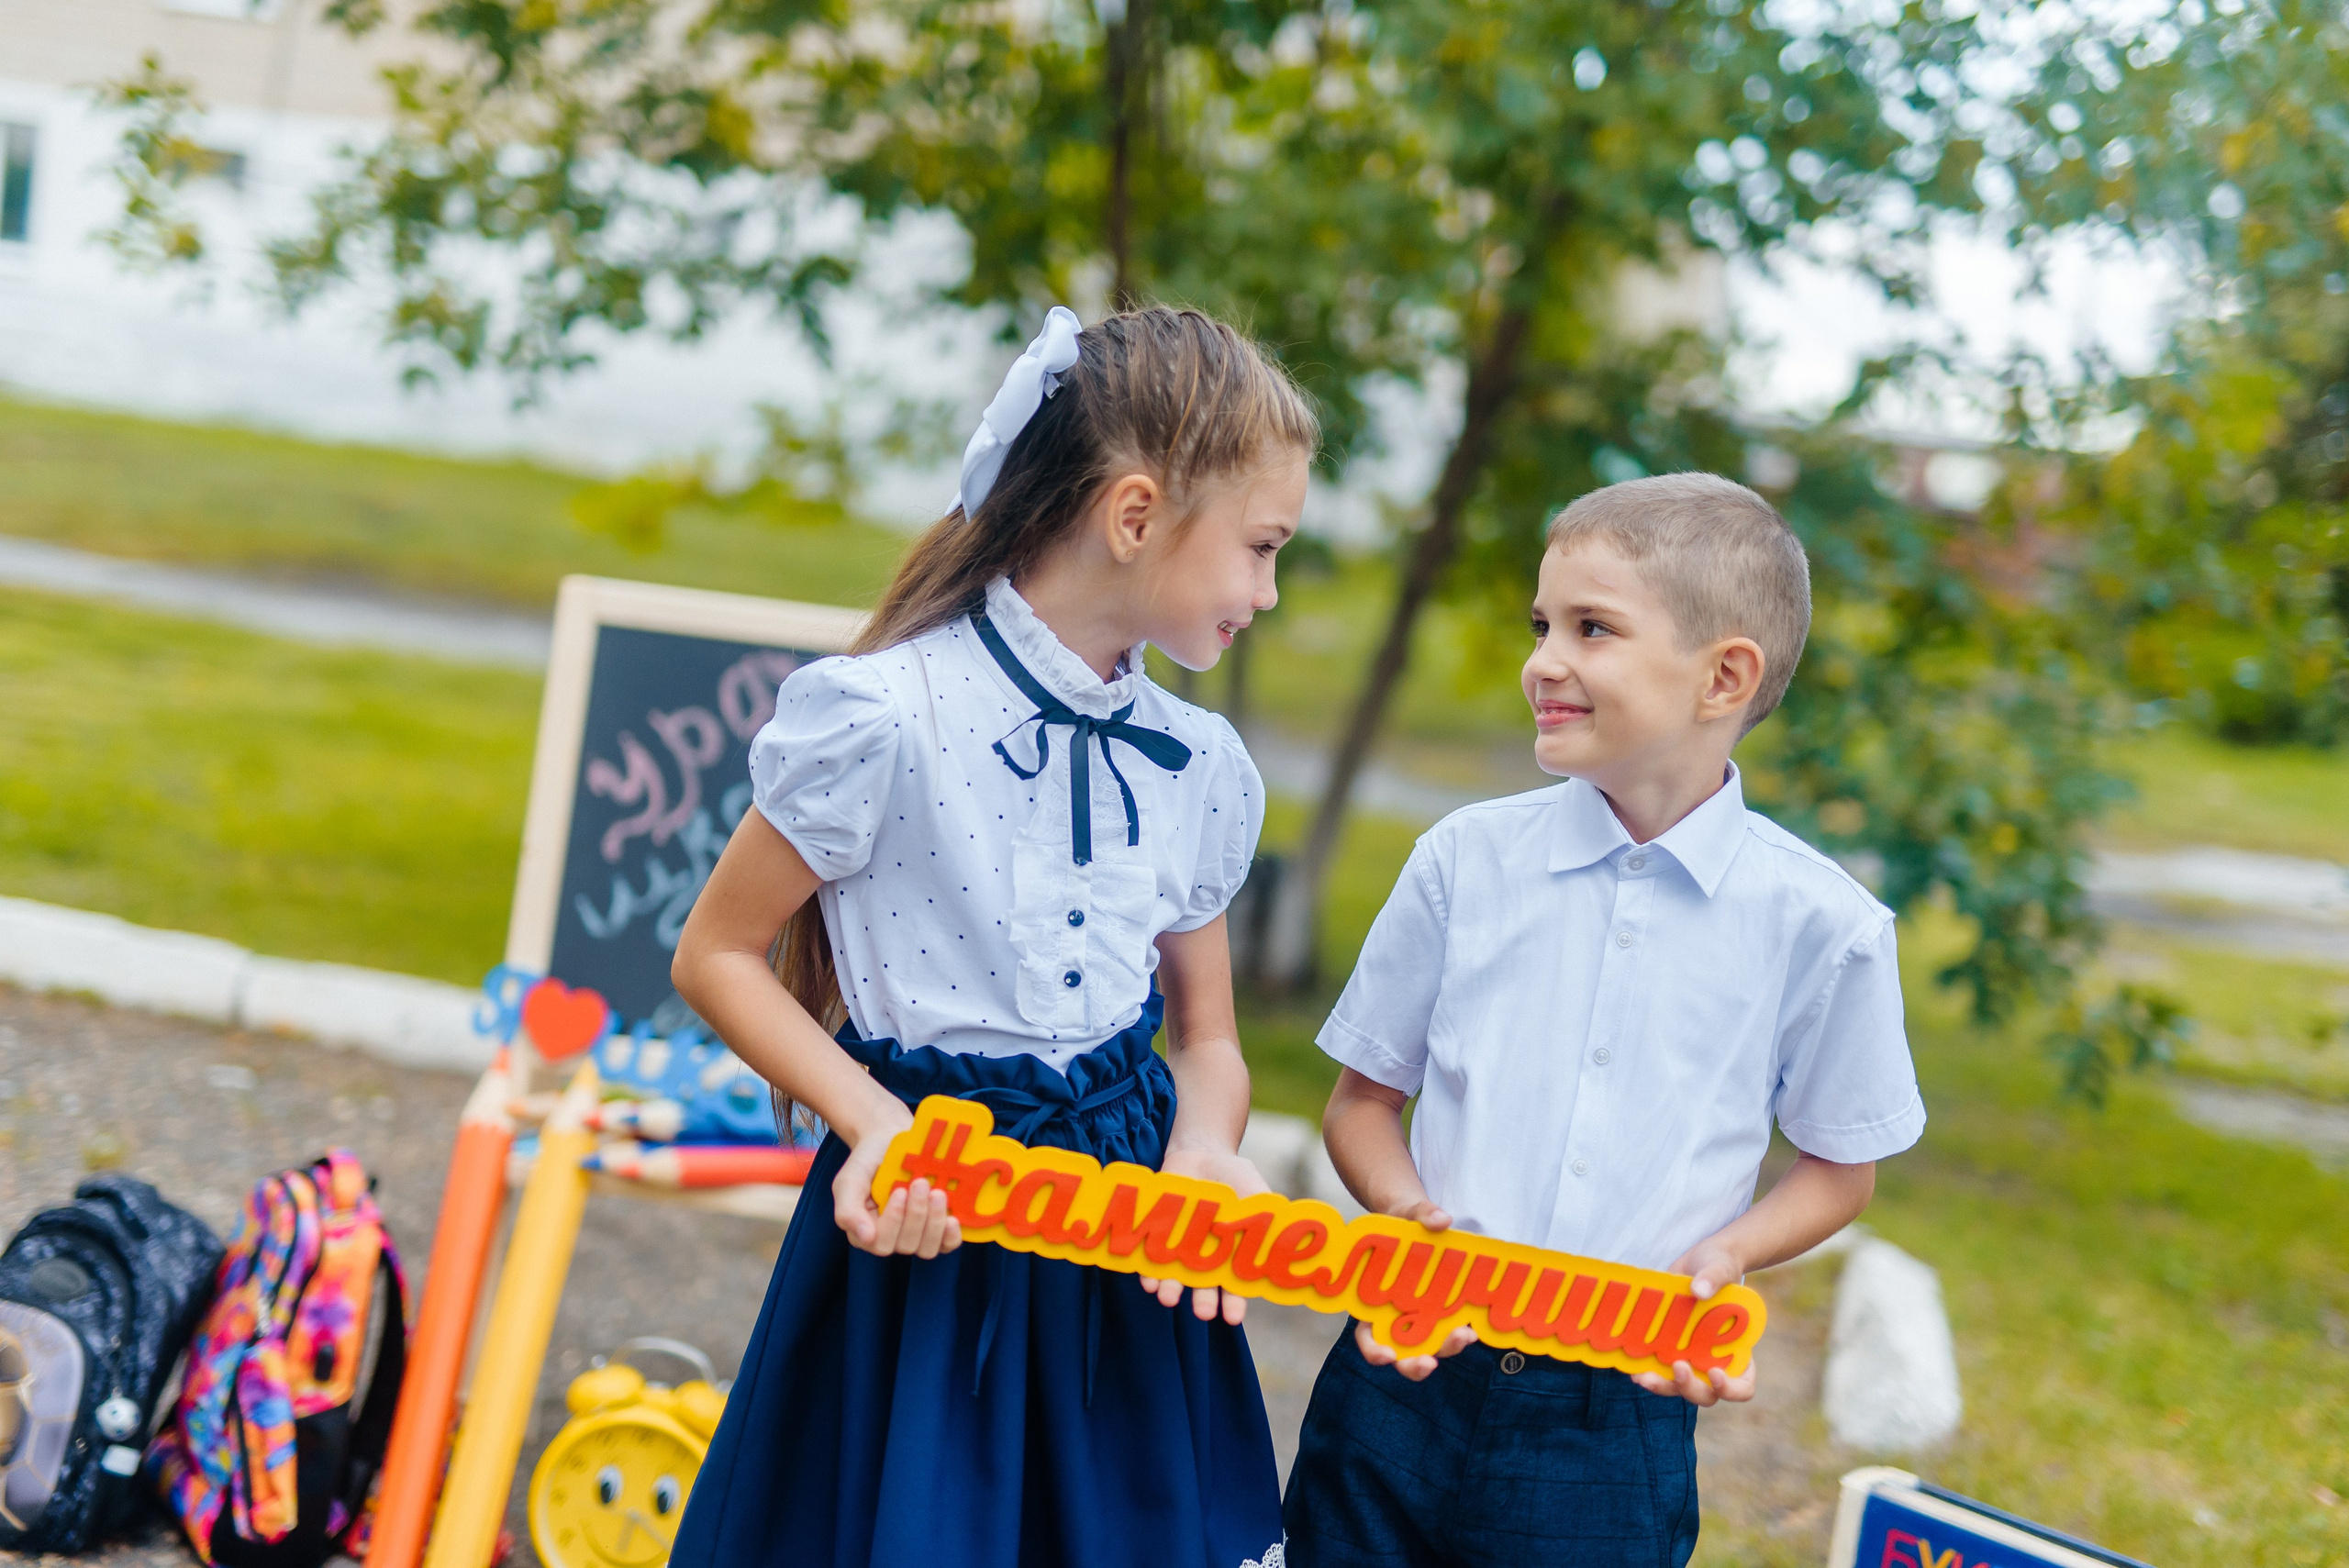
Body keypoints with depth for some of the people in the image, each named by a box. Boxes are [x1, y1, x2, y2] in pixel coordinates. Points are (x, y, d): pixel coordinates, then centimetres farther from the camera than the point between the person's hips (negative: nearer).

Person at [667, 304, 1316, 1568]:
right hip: (927, 1224, -5)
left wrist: (1205, 1145, -11)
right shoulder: (881, 717, -15)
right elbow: (716, 956, -6)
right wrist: (872, 1116, -19)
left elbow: (1207, 1037, 11)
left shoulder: (1205, 772, 2)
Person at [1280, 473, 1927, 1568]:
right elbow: (1363, 1100, 8)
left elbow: (1839, 1168, 7)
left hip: (1617, 1426, -1)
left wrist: (1724, 1252, -11)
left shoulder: (1820, 926, -6)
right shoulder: (1468, 860, -1)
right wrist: (1411, 1213, -11)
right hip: (1407, 1372, 2)